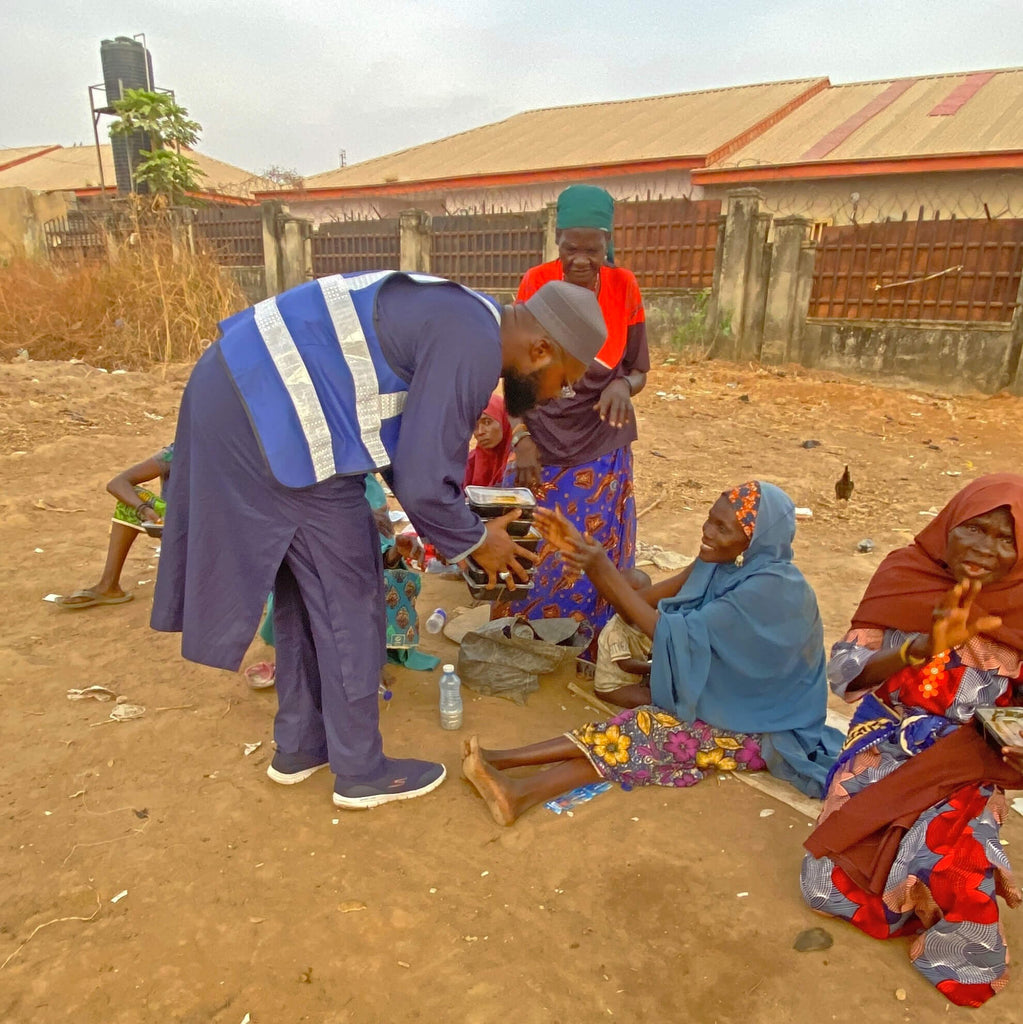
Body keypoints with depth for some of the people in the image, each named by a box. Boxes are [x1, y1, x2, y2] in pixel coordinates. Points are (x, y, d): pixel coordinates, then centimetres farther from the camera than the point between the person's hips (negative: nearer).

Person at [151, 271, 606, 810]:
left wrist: (461, 527, 16)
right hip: (275, 412, -10)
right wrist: (476, 542, 0)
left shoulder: (462, 321, 15)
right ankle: (360, 771, 18)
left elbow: (411, 452, 20)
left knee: (305, 585, 18)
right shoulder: (475, 348, -17)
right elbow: (422, 482, -19)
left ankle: (299, 745, 34)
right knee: (348, 596, 1)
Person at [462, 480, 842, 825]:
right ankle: (520, 791, -26)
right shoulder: (721, 563, -2)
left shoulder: (771, 588, -27)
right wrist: (581, 549, -17)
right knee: (645, 725, -16)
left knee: (649, 731, -25)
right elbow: (642, 602, -6)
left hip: (762, 730, -7)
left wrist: (606, 571, -31)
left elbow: (676, 635, -30)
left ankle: (523, 792, -31)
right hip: (731, 701, 7)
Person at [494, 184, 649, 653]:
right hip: (540, 445, 0)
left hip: (601, 451, 0)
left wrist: (623, 385, -21)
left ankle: (580, 656, 26)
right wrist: (521, 438, -11)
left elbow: (639, 371, 2)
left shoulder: (624, 288, -6)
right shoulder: (535, 284, -7)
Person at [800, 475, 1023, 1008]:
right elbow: (844, 672, -14)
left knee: (942, 859, -31)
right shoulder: (905, 575, -9)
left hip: (968, 763, 0)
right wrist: (924, 646, -29)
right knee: (829, 884, -11)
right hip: (887, 748, 1)